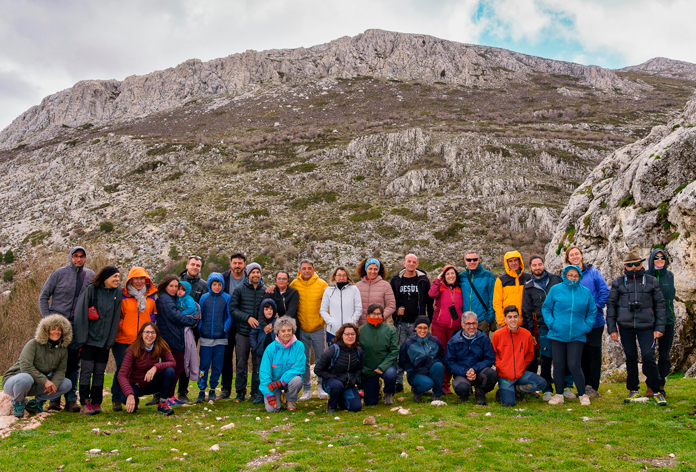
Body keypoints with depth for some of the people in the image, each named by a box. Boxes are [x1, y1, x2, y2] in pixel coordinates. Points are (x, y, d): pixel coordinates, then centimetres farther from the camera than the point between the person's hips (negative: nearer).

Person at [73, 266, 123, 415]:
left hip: (104, 340, 3)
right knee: (86, 371, -2)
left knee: (99, 372, 6)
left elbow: (115, 319, 6)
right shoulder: (91, 290, -3)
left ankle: (96, 403, 13)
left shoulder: (117, 294, 6)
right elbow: (80, 314, -5)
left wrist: (110, 340, 0)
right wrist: (81, 338, -9)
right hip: (89, 339, -3)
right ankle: (85, 404, 5)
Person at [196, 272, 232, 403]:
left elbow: (229, 316, 4)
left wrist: (225, 328, -8)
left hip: (220, 338, 0)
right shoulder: (204, 298, 5)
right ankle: (201, 391, 12)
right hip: (206, 338, 0)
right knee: (204, 365, 2)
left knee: (217, 366, 6)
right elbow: (199, 315, 10)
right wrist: (200, 328, -1)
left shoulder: (227, 298, 1)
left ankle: (213, 390, 20)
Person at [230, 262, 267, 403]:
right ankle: (240, 392, 17)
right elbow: (233, 309, -2)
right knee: (241, 364, 5)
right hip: (243, 333, 0)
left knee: (258, 364, 4)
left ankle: (256, 392, 14)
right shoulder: (239, 290, 4)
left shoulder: (265, 291, 7)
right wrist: (247, 318, -13)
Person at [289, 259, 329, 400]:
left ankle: (321, 386, 21)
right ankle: (306, 389, 18)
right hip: (302, 329, 1)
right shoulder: (294, 284, 0)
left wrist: (324, 319, -5)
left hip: (318, 328, -1)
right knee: (303, 360, 7)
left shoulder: (322, 284, -4)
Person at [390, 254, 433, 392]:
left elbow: (429, 302, 7)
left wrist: (431, 320, 3)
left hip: (417, 322, -1)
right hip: (400, 322, 1)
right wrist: (396, 311, -4)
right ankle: (398, 382, 10)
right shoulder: (396, 280, 8)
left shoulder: (423, 280, 5)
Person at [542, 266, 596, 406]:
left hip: (577, 336, 0)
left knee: (574, 365, -6)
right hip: (557, 335, 0)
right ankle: (559, 395, 17)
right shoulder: (555, 289, 3)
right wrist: (551, 323, -5)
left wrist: (586, 327, 2)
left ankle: (583, 395, 12)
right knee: (558, 365, 4)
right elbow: (546, 308, 7)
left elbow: (592, 312, 15)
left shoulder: (586, 292, 8)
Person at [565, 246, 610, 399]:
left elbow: (605, 291, -2)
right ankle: (584, 386, 17)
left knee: (594, 351, 0)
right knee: (582, 353, 8)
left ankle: (593, 387, 6)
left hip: (594, 320, -2)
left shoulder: (593, 272, 1)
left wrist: (597, 306, -10)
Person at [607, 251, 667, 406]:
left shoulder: (651, 281, 8)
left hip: (646, 326, -1)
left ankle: (657, 391, 6)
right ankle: (633, 390, 21)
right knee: (630, 358, 8)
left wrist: (660, 327, 1)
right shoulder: (618, 282, 8)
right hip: (625, 326, 1)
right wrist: (612, 328, 3)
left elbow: (660, 305, 9)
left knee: (648, 357, -9)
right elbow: (611, 305, 9)